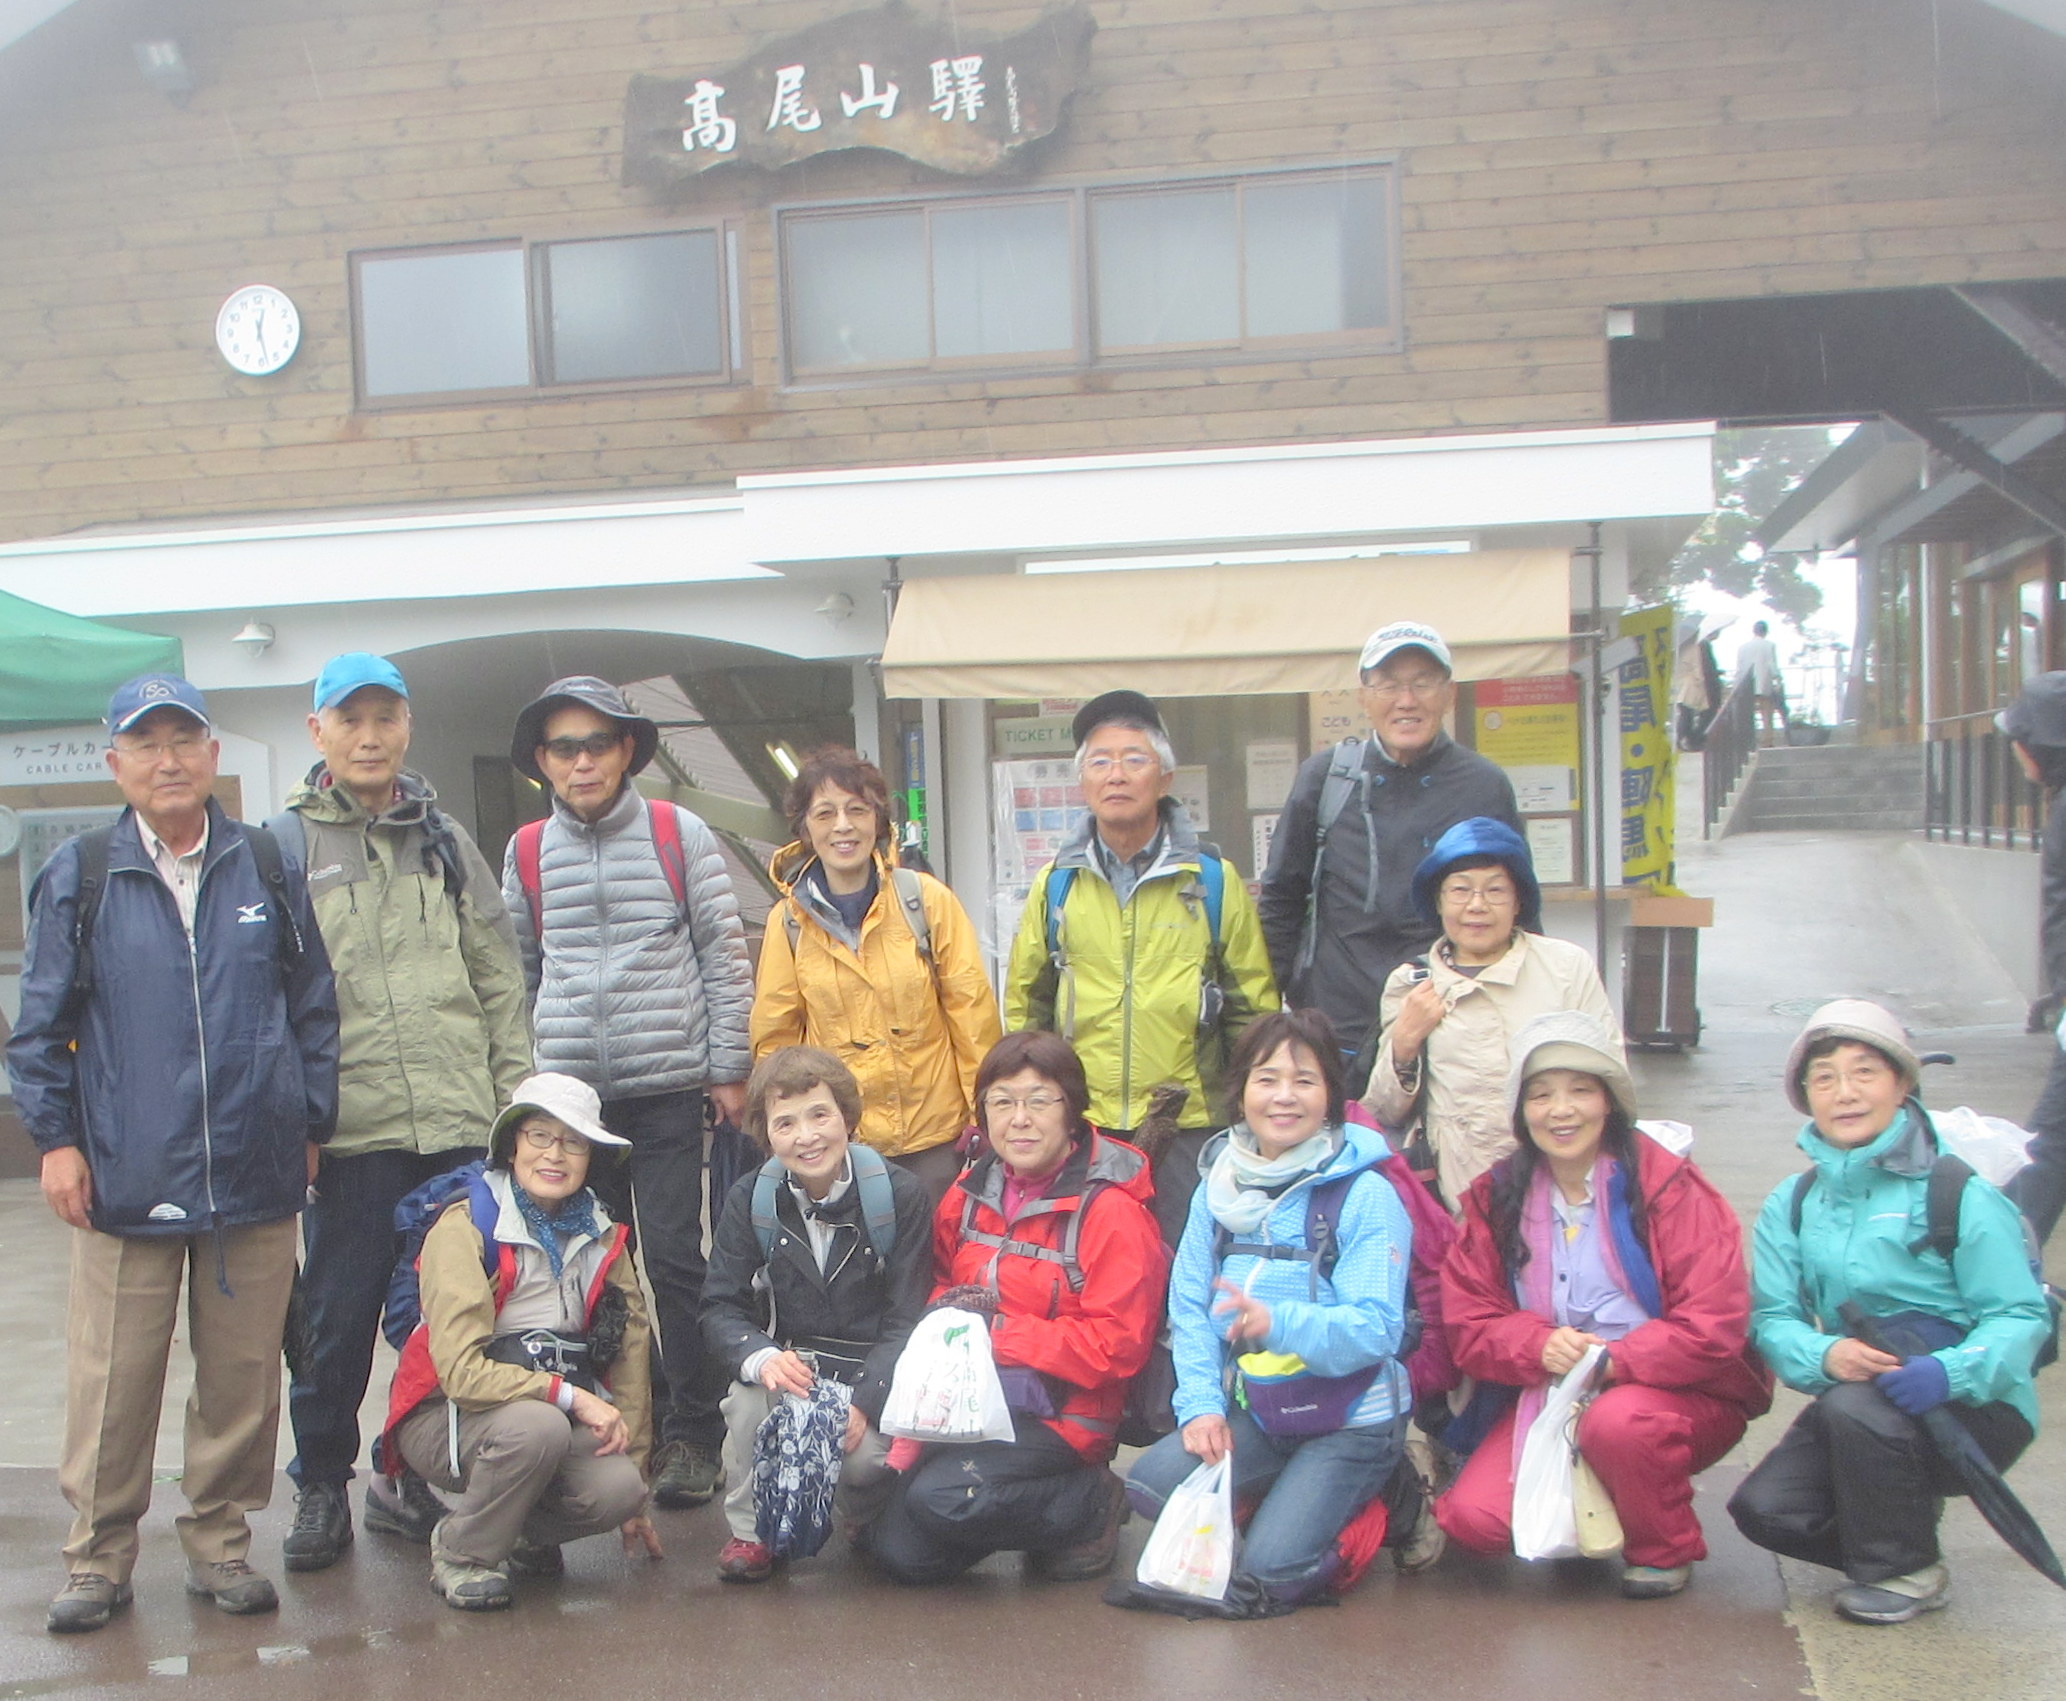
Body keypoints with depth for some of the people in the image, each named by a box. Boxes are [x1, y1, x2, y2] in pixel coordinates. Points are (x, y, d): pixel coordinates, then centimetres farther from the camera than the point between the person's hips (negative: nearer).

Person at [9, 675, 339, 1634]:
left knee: (242, 1373, 8)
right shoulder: (78, 877, 4)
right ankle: (98, 1556, 18)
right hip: (123, 1177, -1)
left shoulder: (268, 868, 7)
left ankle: (220, 1543, 22)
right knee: (112, 1379, 3)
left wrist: (311, 1124, 8)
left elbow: (313, 1008, 11)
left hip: (254, 1174, 1)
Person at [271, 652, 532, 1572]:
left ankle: (415, 1478, 23)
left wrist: (517, 1096, 7)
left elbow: (500, 980, 14)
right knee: (337, 1316, 3)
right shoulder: (284, 843, 4)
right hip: (347, 1124, -3)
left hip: (458, 1120, 3)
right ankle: (321, 1487, 20)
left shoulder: (444, 839, 14)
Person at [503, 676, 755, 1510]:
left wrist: (728, 1068, -1)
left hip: (668, 1086, -3)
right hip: (565, 1089, 3)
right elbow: (516, 973, 16)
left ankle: (691, 1433, 7)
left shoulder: (680, 835, 1)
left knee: (674, 1258, -2)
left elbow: (725, 957, 3)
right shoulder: (527, 852, 9)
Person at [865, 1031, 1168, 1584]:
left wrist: (999, 1330, -20)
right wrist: (947, 1315, -2)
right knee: (899, 1552, -5)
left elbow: (1117, 1345, -17)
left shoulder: (1111, 1211, -14)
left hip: (1061, 1410, -6)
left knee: (939, 1496, -27)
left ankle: (1092, 1506, -3)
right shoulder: (970, 1193, 6)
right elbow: (942, 1283, 23)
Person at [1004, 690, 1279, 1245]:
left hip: (1190, 1130, -2)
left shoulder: (1215, 881, 2)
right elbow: (1025, 1004, 16)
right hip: (1080, 1132, 2)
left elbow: (1255, 1007, 5)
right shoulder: (1055, 885, 7)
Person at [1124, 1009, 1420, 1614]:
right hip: (1252, 1411, 5)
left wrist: (1279, 1323, -36)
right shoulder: (1218, 1190, 5)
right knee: (1153, 1482, -19)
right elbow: (1189, 1309, 3)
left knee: (1266, 1570, -18)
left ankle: (1383, 1500, 11)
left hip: (1352, 1419, -5)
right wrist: (1201, 1404, -12)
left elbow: (1376, 1330, -19)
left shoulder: (1366, 1197, -11)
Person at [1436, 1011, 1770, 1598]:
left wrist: (1612, 1360, -26)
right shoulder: (1496, 1197, 4)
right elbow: (1469, 1325, 1)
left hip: (1680, 1393, -3)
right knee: (1473, 1516, -20)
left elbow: (1715, 1326, -15)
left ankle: (1665, 1550, -6)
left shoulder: (1667, 1186, -10)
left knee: (1616, 1421, -38)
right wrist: (1540, 1346, -20)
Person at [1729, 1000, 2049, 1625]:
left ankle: (1908, 1571, -7)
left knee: (1856, 1406, -33)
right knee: (1763, 1509, -17)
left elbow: (2021, 1316, -15)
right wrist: (1824, 1355, -27)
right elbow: (1773, 1319, -3)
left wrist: (1950, 1372, -34)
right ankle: (1905, 1516, 14)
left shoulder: (1958, 1193, -11)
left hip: (1975, 1411, -4)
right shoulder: (1791, 1205, 3)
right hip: (1856, 1398, 5)